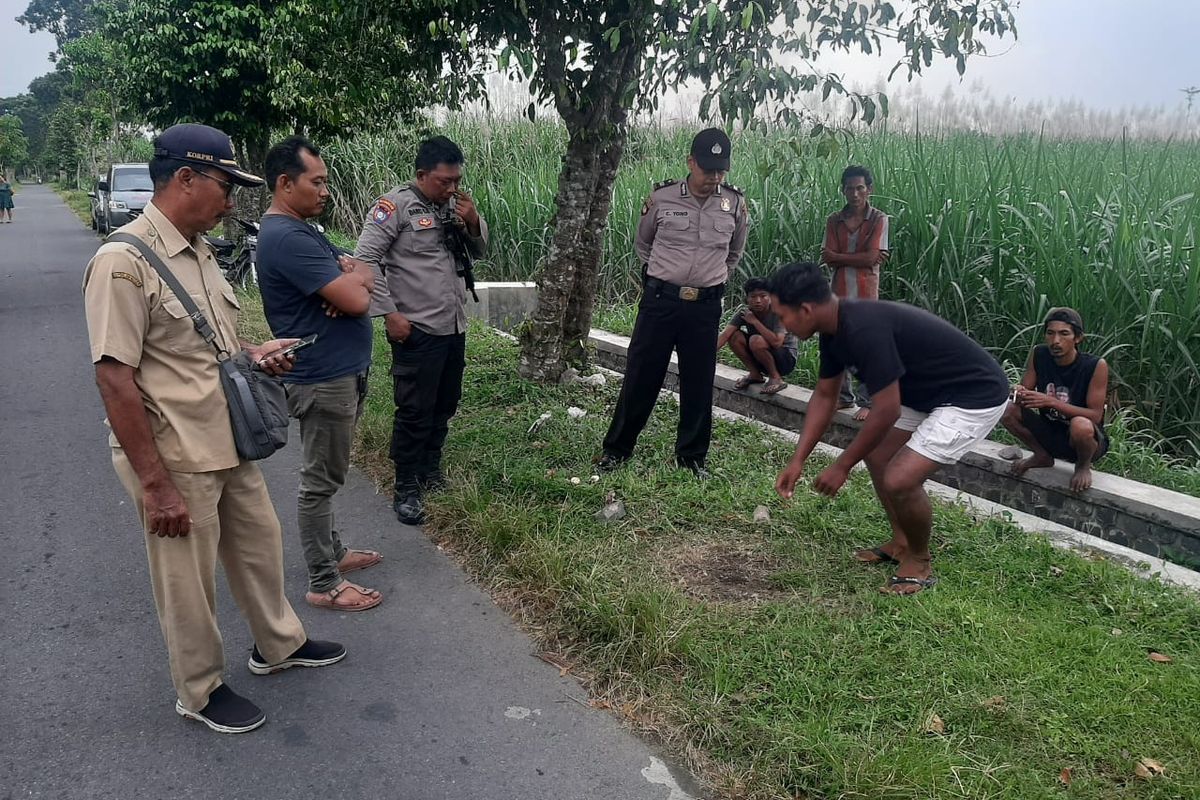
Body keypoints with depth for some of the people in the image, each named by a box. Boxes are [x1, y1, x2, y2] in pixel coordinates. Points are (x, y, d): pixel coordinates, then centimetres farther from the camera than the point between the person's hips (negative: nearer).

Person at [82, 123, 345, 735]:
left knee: (259, 543, 22)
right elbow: (115, 380, -22)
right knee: (188, 582, 10)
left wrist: (251, 353, 1)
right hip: (175, 461, -8)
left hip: (229, 446, 8)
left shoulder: (197, 250, 7)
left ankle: (278, 643, 45)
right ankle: (200, 690, 31)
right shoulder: (124, 261, -20)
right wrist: (156, 484, -21)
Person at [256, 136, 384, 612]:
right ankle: (324, 584, 11)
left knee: (327, 475, 21)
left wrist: (350, 277, -13)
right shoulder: (285, 238, -21)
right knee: (320, 480, 0)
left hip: (342, 373, 10)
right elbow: (356, 300, -26)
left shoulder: (303, 229, 12)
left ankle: (332, 551, 36)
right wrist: (354, 280, -3)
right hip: (324, 379, -10)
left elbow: (365, 276, 11)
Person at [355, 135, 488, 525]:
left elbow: (479, 250, 17)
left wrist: (473, 222, -5)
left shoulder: (454, 205, 9)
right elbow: (365, 258, -13)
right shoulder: (396, 205, -11)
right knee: (415, 412, -1)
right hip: (417, 331, -7)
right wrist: (389, 313, -16)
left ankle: (431, 471, 34)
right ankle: (406, 489, 12)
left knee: (444, 406, 16)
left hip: (454, 328, 7)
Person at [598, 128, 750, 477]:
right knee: (640, 377, 5)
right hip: (660, 300, -1)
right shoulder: (661, 197, -6)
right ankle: (617, 448, 19)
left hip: (705, 305, 2)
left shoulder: (734, 204, 0)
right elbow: (642, 244, 13)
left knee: (698, 384, 8)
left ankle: (692, 457, 22)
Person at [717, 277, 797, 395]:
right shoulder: (744, 312, -9)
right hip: (760, 360, 6)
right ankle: (755, 374, 3)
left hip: (786, 359, -5)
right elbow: (724, 335, -21)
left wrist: (755, 321, -28)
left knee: (756, 340, -32)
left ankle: (775, 378, -10)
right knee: (734, 336, -15)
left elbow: (776, 342, -37)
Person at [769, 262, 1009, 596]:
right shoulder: (835, 328, -1)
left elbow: (886, 411, -26)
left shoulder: (864, 329, -31)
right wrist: (798, 460, 6)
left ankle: (919, 562, 7)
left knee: (899, 480, -18)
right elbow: (825, 396, 10)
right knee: (875, 453, 16)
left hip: (974, 396, -10)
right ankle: (901, 543, 30)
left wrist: (841, 466, -15)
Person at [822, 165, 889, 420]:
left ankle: (867, 402, 7)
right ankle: (844, 396, 22)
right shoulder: (834, 220, 6)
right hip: (839, 291, 4)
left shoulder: (878, 219, -3)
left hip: (866, 292, -4)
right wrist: (861, 258, -10)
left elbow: (871, 258, -13)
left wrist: (838, 256, -7)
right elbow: (828, 258, -4)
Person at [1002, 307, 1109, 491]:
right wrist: (1020, 396, -29)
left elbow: (1095, 415, -23)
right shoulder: (1039, 355, -8)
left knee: (1080, 426, -38)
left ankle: (1083, 465, -1)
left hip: (1087, 439, -4)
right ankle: (1042, 457, 10)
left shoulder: (1096, 366, -20)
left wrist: (1051, 402, -33)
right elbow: (1024, 390, -3)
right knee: (1010, 411, -18)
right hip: (1050, 434, 4)